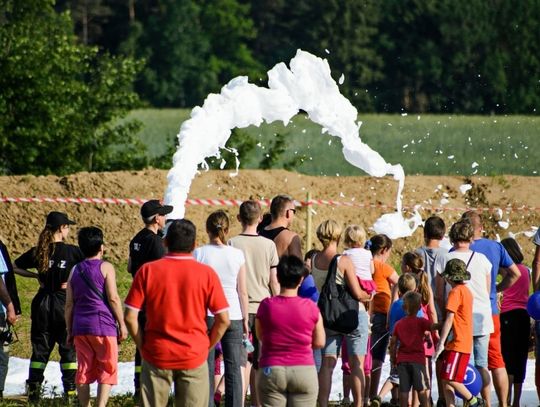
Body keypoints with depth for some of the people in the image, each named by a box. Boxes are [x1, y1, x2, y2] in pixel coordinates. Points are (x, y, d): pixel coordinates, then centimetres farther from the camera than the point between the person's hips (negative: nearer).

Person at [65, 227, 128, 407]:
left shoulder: (75, 270, 10)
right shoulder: (105, 267, -4)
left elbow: (69, 304, 9)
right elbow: (113, 298, -9)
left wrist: (70, 331, 16)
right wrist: (122, 324, -2)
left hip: (80, 327, 4)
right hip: (103, 326, -4)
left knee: (84, 370, 10)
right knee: (107, 369, -1)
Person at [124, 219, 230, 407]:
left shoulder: (147, 271, -4)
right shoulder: (206, 273, -5)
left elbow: (130, 317, -6)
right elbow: (223, 319, -5)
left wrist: (142, 346, 6)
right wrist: (207, 346, 9)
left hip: (156, 356, 0)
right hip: (194, 357, 0)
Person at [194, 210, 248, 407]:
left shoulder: (199, 254, -3)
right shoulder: (237, 255, 0)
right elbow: (243, 291, 3)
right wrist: (245, 319, 12)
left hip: (206, 315, -1)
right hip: (233, 315, 1)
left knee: (206, 368, 3)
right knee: (234, 368, 6)